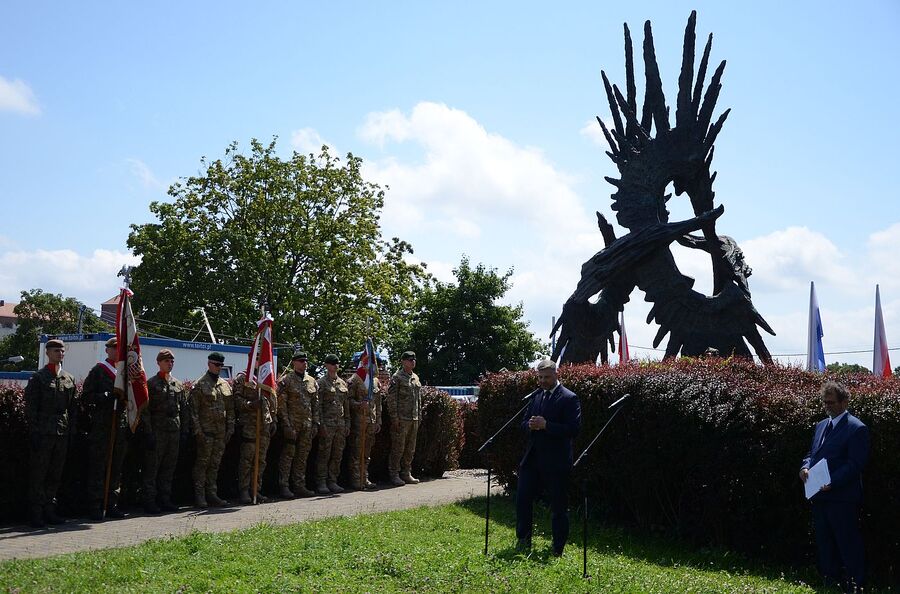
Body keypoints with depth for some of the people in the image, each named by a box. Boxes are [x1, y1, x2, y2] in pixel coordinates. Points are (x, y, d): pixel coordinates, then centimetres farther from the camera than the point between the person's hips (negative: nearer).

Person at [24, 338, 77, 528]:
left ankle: (49, 510, 18)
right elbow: (30, 407, -5)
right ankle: (36, 513, 5)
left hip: (62, 433, 5)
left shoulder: (69, 379, 13)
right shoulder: (38, 377, -2)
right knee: (38, 473, -1)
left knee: (56, 473, 10)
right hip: (43, 432, -5)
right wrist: (34, 432, -11)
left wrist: (71, 430, 10)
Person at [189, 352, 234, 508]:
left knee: (215, 463, 10)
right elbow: (194, 409, -8)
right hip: (206, 431, -6)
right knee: (202, 463, -2)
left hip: (221, 431, 6)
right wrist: (198, 430, -14)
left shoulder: (225, 385, 13)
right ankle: (199, 495, 4)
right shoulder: (199, 385, -4)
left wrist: (230, 428, 9)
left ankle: (212, 494, 16)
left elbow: (230, 409, 16)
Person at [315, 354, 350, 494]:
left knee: (337, 455, 7)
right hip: (327, 424, -6)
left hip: (341, 424, 6)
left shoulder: (343, 383, 15)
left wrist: (347, 424, 12)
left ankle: (332, 481, 15)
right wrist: (321, 424, -14)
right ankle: (321, 483, 2)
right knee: (324, 454, -3)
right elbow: (318, 405, -8)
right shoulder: (321, 382, -3)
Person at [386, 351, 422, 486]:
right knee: (398, 448, -3)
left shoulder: (416, 378, 15)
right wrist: (394, 418, -16)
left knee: (410, 449, 11)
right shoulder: (397, 377, -7)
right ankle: (394, 475, 3)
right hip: (401, 419, -7)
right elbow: (391, 399, -11)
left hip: (414, 419, 7)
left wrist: (419, 416, 15)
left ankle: (406, 474, 19)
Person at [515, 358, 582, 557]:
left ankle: (558, 549, 15)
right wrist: (530, 425, -8)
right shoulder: (536, 395, 12)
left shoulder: (569, 398, -9)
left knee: (558, 506, 4)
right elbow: (524, 423, 17)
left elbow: (573, 429, -16)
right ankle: (523, 540, 21)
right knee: (522, 499, 7)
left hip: (555, 463, -6)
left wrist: (546, 425, -23)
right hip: (532, 458, 6)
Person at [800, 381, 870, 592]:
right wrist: (805, 466, -1)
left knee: (848, 544, -1)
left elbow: (855, 464, -15)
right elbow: (812, 453, 21)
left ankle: (855, 584, 9)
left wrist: (832, 483, -22)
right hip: (820, 496, 8)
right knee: (824, 543, 15)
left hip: (842, 497, -8)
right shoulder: (821, 426, 15)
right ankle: (831, 580, 26)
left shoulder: (856, 428, -10)